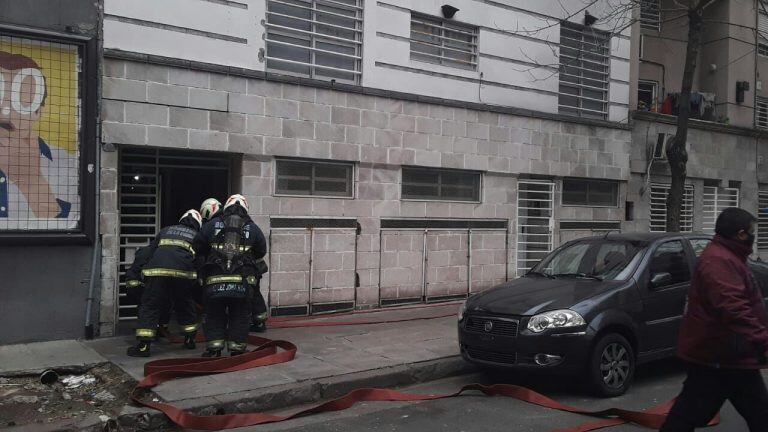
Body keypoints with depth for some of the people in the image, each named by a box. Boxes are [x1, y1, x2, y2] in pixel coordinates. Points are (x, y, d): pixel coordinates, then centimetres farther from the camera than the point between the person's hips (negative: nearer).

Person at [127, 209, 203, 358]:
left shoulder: (166, 230, 30)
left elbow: (151, 251, 22)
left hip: (157, 271, 0)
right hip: (183, 273, 0)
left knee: (149, 306, 4)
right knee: (185, 305, 20)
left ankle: (143, 345, -4)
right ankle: (190, 340, 28)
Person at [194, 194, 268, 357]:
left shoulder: (212, 224, 8)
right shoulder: (252, 228, 9)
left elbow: (198, 247, 12)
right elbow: (261, 251, 15)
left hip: (215, 280, 0)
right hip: (243, 281, 0)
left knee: (214, 315, 13)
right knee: (240, 316, 11)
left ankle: (214, 349, 10)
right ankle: (237, 349, 11)